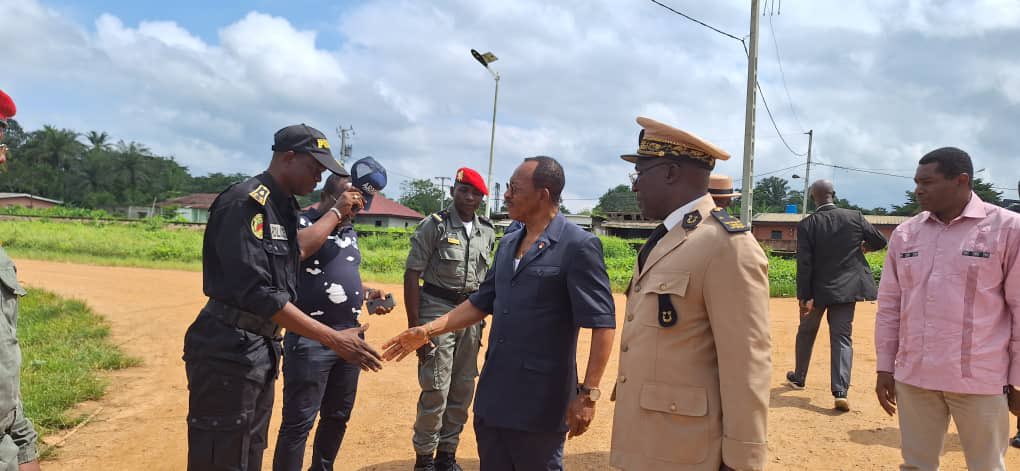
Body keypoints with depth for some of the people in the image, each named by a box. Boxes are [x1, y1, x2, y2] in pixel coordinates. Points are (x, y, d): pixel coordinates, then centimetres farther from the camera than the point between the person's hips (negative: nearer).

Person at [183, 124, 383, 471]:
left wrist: (337, 213, 24)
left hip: (261, 350, 10)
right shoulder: (247, 202, -18)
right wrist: (332, 339, -27)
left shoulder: (281, 206, 11)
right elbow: (256, 293, -26)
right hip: (229, 353, -10)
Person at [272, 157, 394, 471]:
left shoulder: (349, 230, 14)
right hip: (310, 340, -8)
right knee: (299, 421, -1)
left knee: (338, 416, 18)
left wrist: (367, 292, 9)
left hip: (350, 336, 8)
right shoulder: (301, 223, -8)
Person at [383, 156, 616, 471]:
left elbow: (602, 324, -15)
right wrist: (427, 330, 10)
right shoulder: (508, 244, 11)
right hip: (493, 395, 7)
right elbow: (481, 303, 18)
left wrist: (588, 394, -19)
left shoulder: (578, 246, -13)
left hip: (540, 400, -7)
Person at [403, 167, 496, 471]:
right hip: (437, 311, -5)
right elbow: (412, 275, -8)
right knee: (436, 391, -5)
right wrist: (414, 326, -13)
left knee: (463, 391, 10)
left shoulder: (487, 232, 8)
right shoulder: (434, 225, -7)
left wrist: (481, 321, 13)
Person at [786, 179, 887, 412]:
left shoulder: (807, 224, -11)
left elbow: (804, 264, -13)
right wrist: (863, 246, 26)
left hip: (818, 289, -1)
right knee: (842, 337, 3)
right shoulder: (855, 217, -4)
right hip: (846, 287, 1)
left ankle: (799, 378, 35)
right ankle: (840, 391, -9)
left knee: (806, 333, 18)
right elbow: (880, 241, 4)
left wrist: (804, 297, -11)